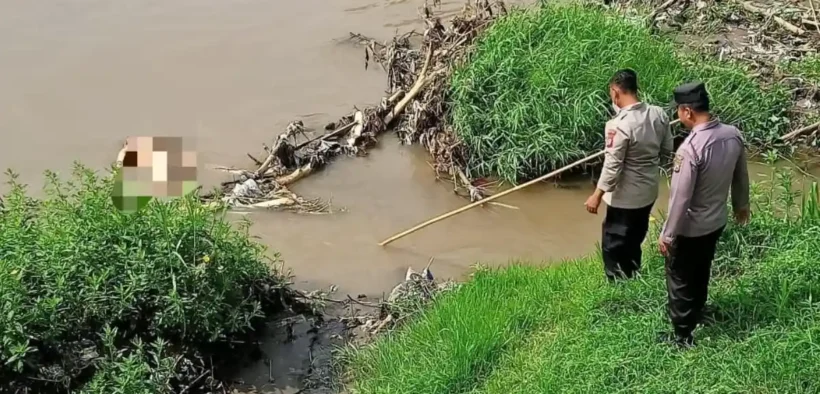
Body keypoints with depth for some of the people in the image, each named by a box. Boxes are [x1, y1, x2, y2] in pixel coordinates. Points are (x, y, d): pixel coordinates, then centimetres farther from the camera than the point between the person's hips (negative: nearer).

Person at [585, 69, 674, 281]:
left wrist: (597, 195, -11)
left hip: (625, 197, -8)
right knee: (634, 241, 25)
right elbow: (667, 150, 7)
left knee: (613, 246, 9)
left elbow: (612, 167, -23)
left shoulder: (620, 125, -28)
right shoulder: (658, 114, -6)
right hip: (649, 191, 8)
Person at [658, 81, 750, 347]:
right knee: (701, 272, 28)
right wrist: (741, 204, 26)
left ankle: (683, 335, 25)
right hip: (716, 221, 7)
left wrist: (667, 235, -15)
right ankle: (695, 315, 49)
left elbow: (680, 198, -27)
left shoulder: (691, 148, -32)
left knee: (680, 280, 12)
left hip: (689, 229, -7)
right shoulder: (733, 135, -9)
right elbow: (741, 176, 8)